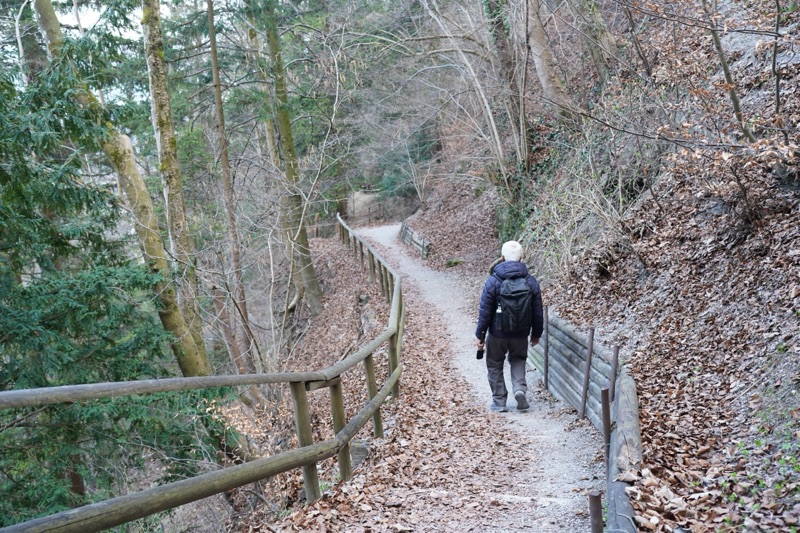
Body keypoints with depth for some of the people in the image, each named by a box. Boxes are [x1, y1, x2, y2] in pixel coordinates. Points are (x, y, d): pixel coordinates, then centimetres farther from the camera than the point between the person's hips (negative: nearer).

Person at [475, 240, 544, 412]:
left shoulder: (493, 281, -14)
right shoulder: (531, 282, -5)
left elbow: (484, 312, -12)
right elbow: (537, 312, 2)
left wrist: (480, 335, -2)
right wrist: (536, 333, 16)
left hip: (497, 333, -2)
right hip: (521, 334, 2)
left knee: (495, 365, 15)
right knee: (518, 360, 23)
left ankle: (499, 401, 18)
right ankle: (520, 388, 0)